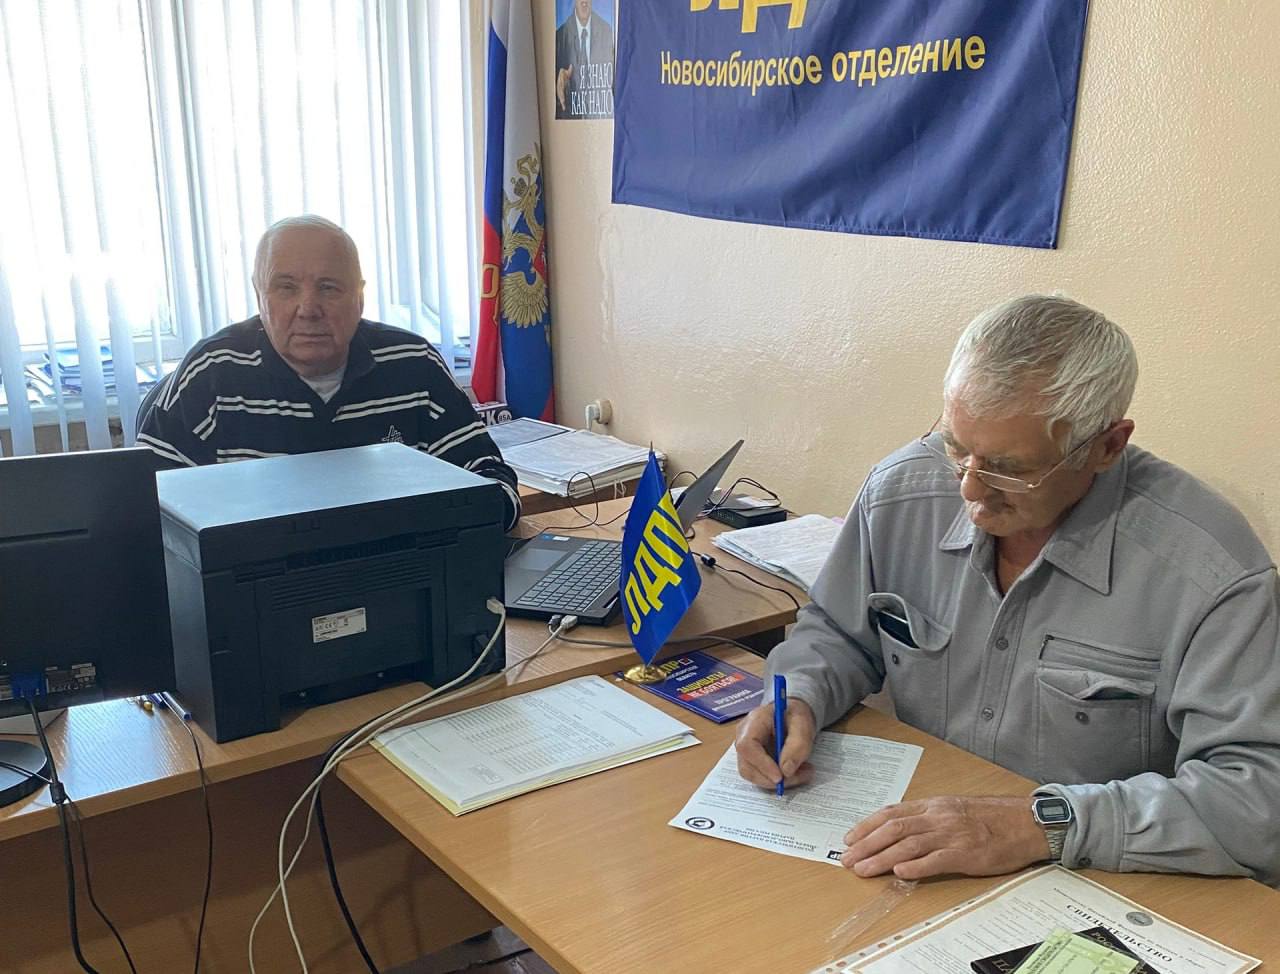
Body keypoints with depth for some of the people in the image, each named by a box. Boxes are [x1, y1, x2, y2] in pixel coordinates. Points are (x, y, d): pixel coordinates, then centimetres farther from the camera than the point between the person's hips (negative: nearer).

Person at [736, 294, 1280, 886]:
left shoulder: (1214, 570, -20)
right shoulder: (900, 491, -5)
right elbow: (838, 632, 12)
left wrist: (1041, 824, -30)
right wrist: (800, 699, -9)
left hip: (1093, 896, -3)